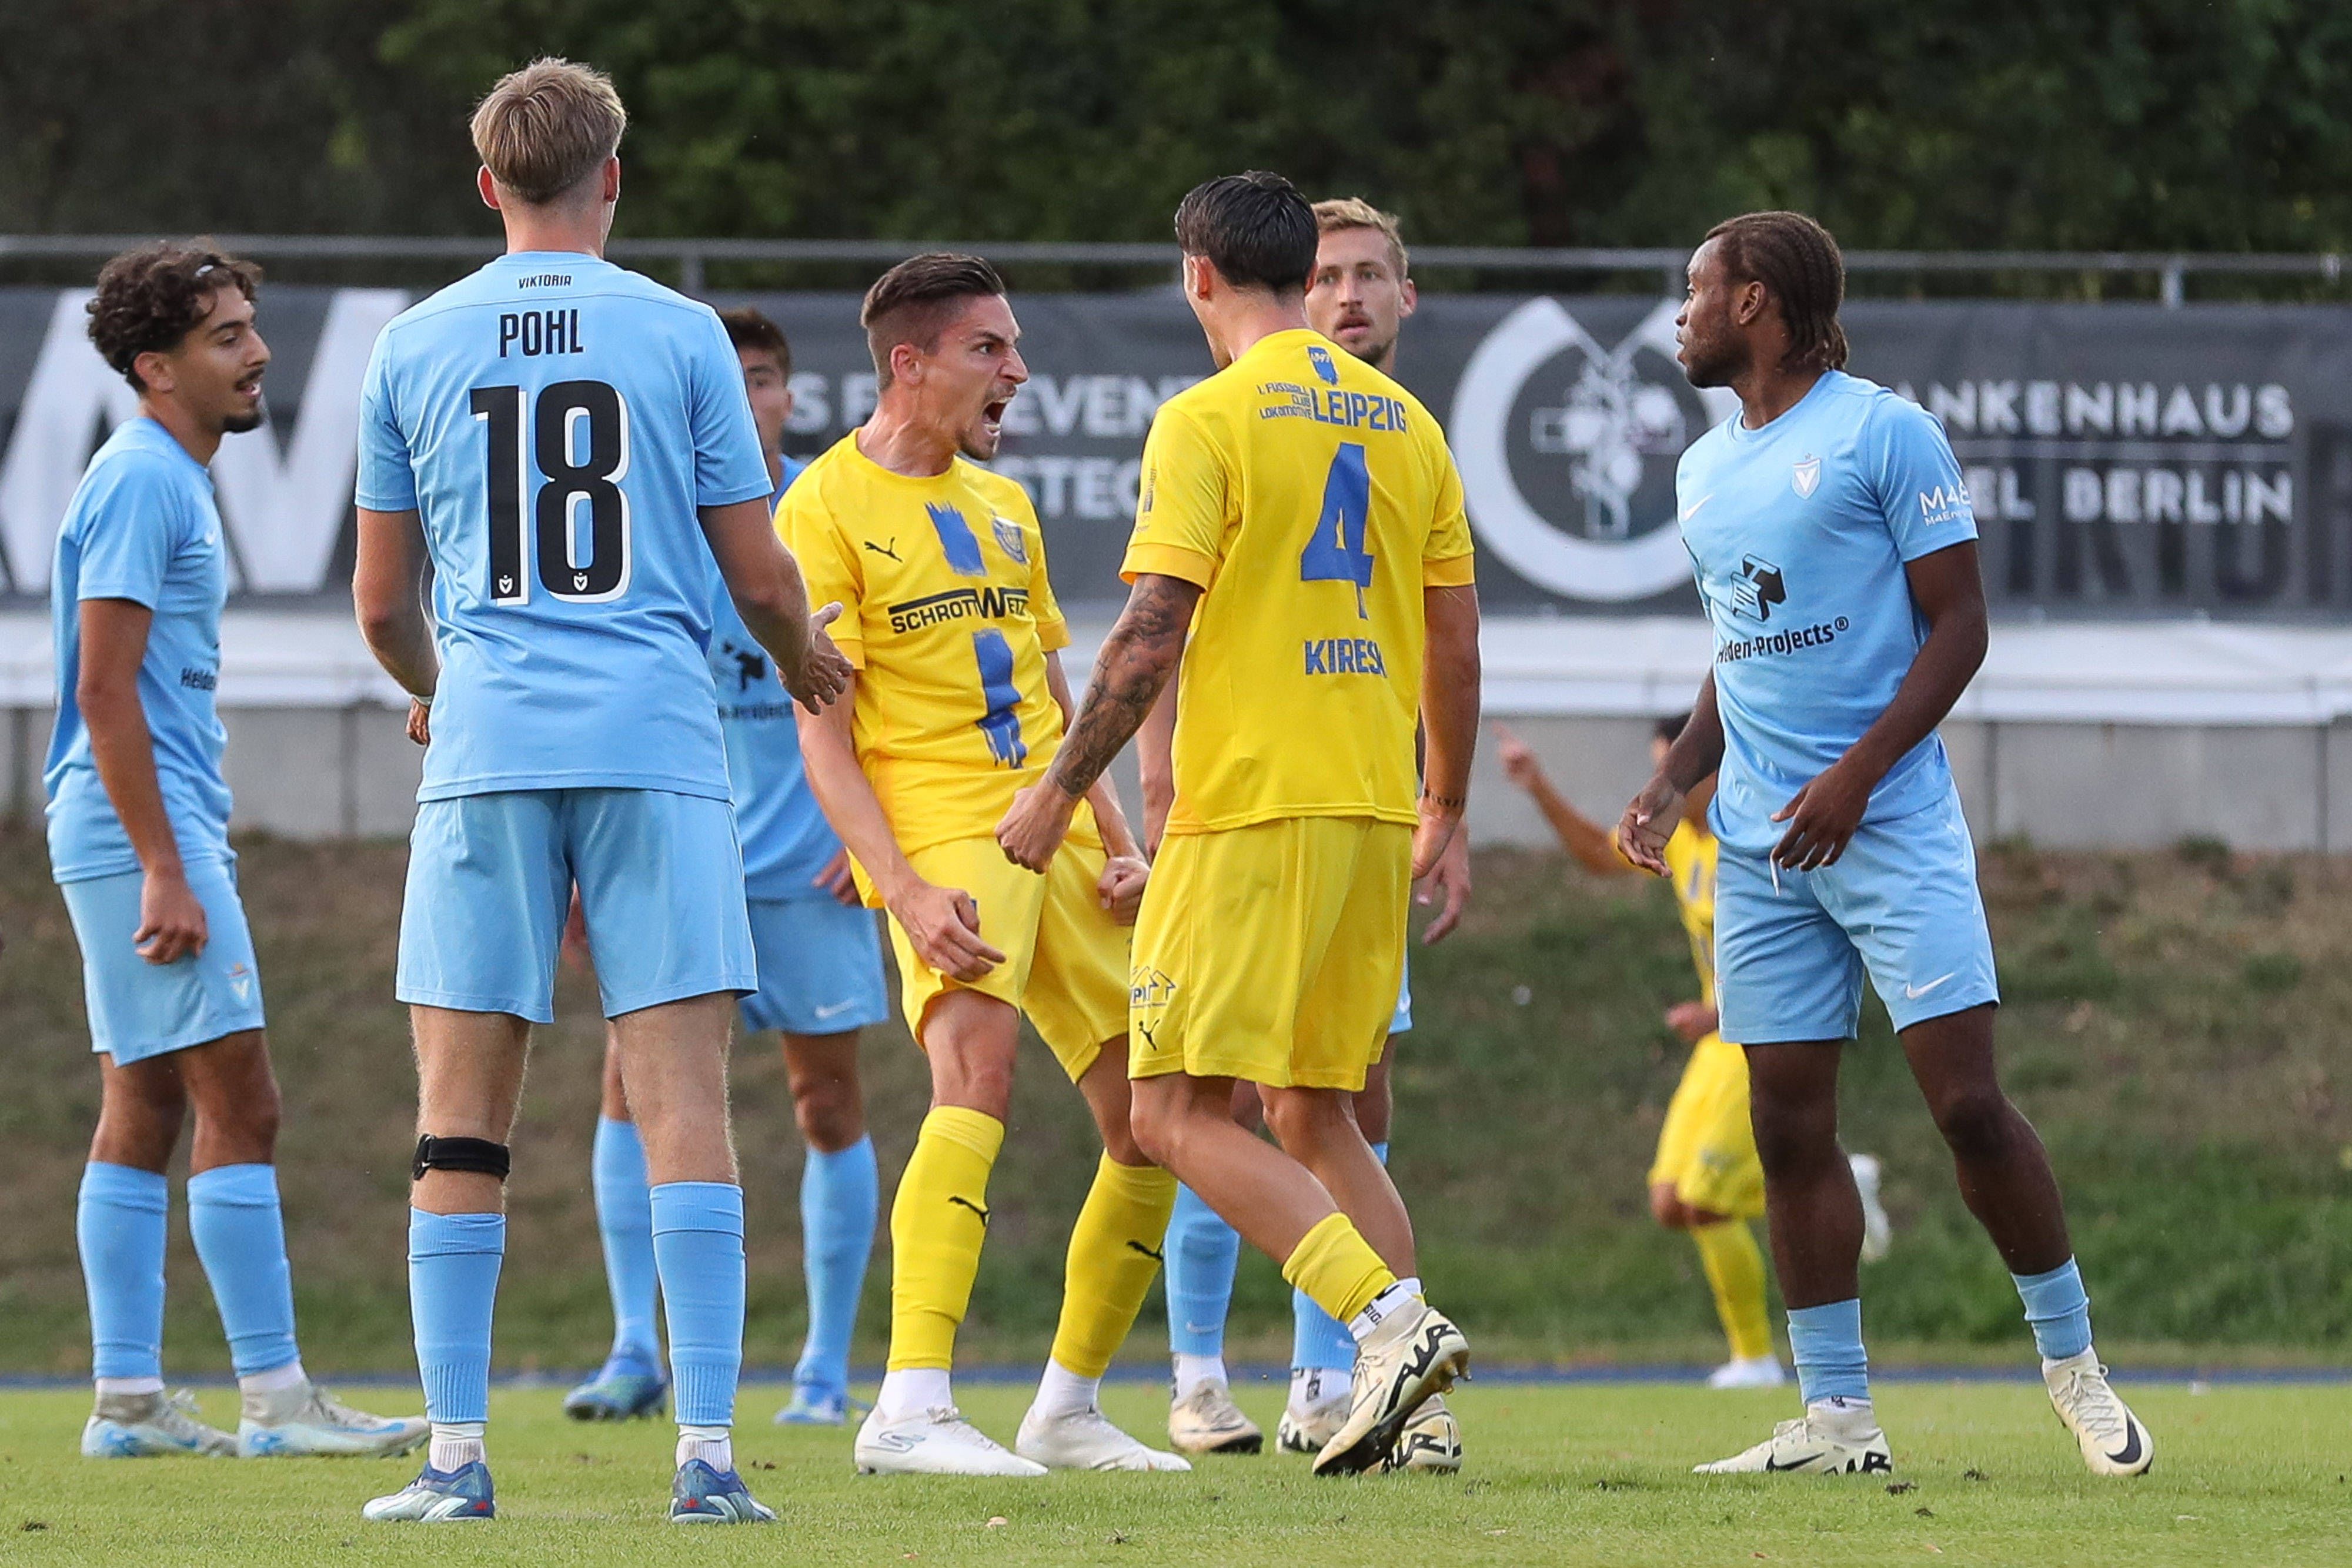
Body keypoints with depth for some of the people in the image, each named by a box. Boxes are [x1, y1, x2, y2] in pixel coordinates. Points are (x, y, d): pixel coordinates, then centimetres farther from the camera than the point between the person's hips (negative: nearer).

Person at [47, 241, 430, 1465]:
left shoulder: (170, 481, 18)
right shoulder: (140, 483, -14)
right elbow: (107, 690, -19)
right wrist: (165, 872, -22)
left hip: (156, 831, 10)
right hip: (146, 827, -10)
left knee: (145, 1107, 9)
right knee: (238, 1101, -11)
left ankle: (128, 1401, 9)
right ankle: (274, 1397, -12)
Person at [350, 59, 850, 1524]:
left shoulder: (414, 348, 8)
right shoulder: (680, 336, 3)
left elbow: (383, 602, 15)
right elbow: (760, 579, 5)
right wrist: (808, 661, 27)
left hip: (485, 747, 1)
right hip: (658, 744, -1)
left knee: (464, 1112, 5)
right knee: (684, 1098, -3)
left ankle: (457, 1454, 1)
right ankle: (708, 1447, -10)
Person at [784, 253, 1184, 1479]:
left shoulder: (1003, 505, 19)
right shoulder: (827, 508, -4)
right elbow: (822, 735, -9)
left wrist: (1118, 847, 11)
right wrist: (907, 889, -21)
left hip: (1058, 838, 8)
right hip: (941, 836, -8)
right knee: (978, 1064, -30)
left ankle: (1067, 1411, 21)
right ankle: (912, 1412, -37)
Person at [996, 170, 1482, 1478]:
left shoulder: (1209, 422, -8)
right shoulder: (1405, 424, 12)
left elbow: (1151, 638, -14)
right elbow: (1456, 647, 14)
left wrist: (1061, 792, -5)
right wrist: (1445, 811, 25)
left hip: (1251, 808, -7)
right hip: (1374, 811, 7)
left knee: (1180, 1112, -5)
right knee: (1318, 1117, 15)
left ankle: (1394, 1319, -21)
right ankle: (1404, 1403, 5)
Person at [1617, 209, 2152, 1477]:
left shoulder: (1885, 435, -5)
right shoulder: (1704, 470, 16)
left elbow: (1958, 624, -8)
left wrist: (1855, 776, -17)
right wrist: (1675, 779, 10)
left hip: (1891, 831, -6)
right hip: (1758, 847, 7)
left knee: (1966, 1100, -10)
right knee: (1788, 1123, 1)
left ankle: (2073, 1364, 4)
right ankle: (1836, 1415, 5)